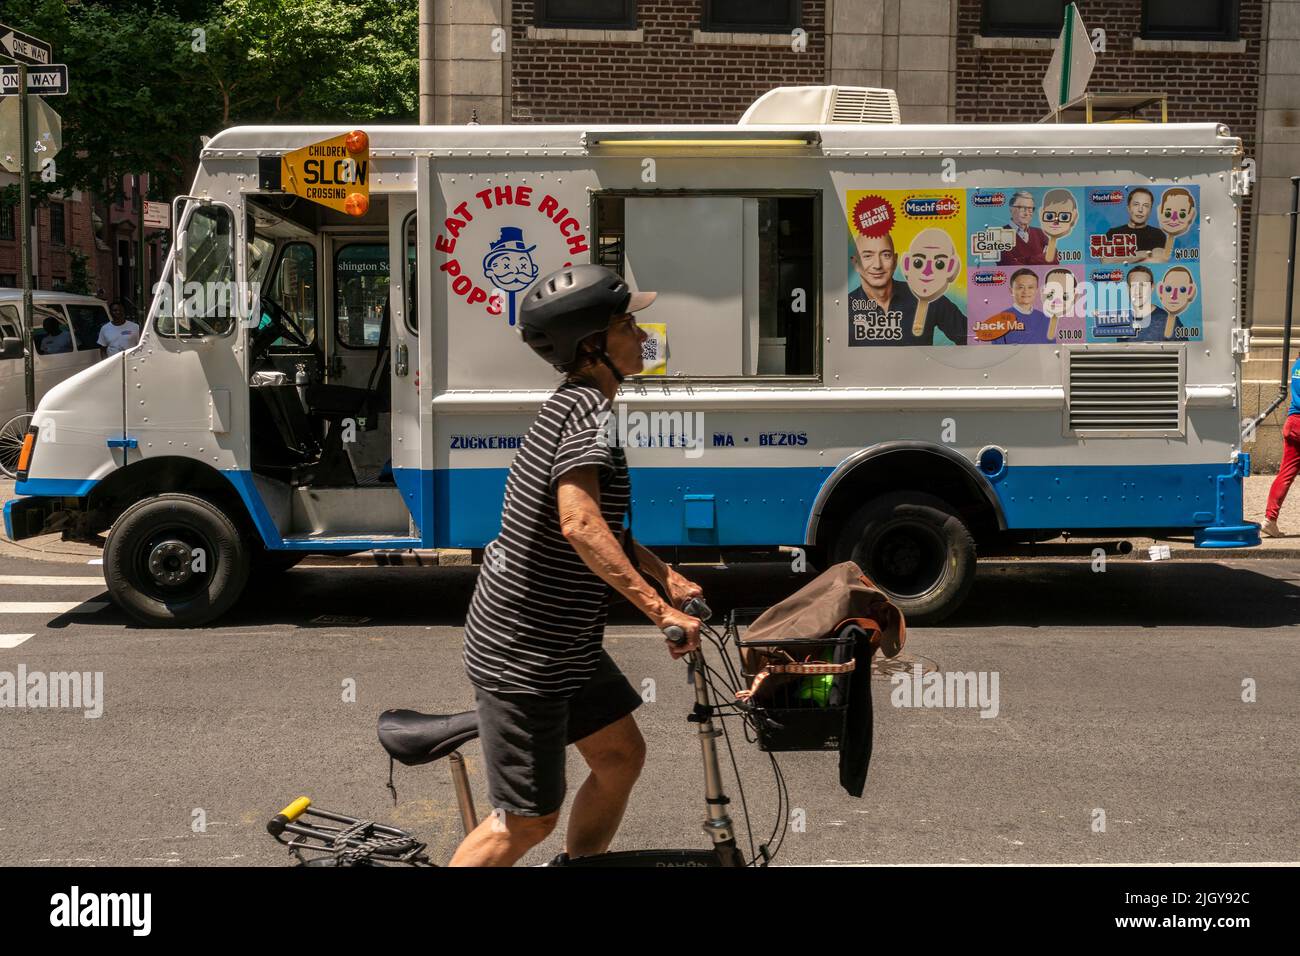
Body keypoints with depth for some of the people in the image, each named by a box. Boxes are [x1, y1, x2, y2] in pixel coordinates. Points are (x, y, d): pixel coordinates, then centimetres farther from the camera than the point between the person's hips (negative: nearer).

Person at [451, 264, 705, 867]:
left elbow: (604, 523, 19)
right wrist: (660, 610, -35)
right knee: (528, 821, 0)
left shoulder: (572, 405, 11)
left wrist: (670, 580, 10)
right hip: (523, 653, -10)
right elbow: (580, 524, -35)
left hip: (563, 641, 10)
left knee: (621, 756, 17)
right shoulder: (587, 409, -20)